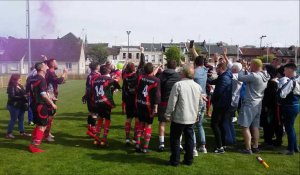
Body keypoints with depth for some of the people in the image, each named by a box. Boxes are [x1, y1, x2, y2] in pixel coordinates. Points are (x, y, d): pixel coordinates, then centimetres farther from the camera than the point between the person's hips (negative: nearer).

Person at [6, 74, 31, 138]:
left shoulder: (21, 86, 12)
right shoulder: (11, 87, -12)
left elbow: (24, 94, 17)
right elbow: (12, 97, -21)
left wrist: (26, 95, -5)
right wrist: (22, 97, -26)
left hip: (21, 106, 8)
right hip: (14, 106, -8)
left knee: (21, 119, 12)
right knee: (13, 119, -3)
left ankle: (22, 132, 20)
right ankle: (9, 133, 6)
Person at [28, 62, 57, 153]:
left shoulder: (33, 79, 12)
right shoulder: (42, 79, -16)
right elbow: (43, 94, -21)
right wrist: (52, 103, -14)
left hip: (35, 104, 9)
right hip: (41, 105, -9)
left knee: (38, 124, 19)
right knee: (43, 126, -2)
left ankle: (33, 143, 23)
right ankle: (34, 146, 0)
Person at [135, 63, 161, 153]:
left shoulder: (140, 77, -1)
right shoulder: (156, 80, -12)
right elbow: (157, 94, -15)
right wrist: (156, 106, -12)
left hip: (139, 104, 4)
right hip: (149, 105, -4)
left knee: (141, 123, 19)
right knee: (148, 125, 5)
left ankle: (137, 143, 14)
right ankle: (145, 147, 6)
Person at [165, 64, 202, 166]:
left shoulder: (178, 85, -15)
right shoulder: (197, 86, 4)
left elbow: (172, 101, -14)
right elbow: (200, 103, 12)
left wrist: (168, 114, -5)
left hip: (179, 117, -5)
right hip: (192, 118, 5)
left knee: (175, 139, 8)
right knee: (189, 139, 15)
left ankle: (175, 160, 12)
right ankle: (188, 160, 22)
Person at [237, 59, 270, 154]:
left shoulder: (254, 76, -20)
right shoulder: (265, 76, 9)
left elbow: (240, 78, -16)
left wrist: (243, 70, 2)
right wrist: (246, 71, 7)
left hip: (249, 104, -9)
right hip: (258, 104, 9)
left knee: (245, 126, -3)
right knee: (255, 126, 15)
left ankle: (248, 149, -2)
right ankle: (255, 147, 22)